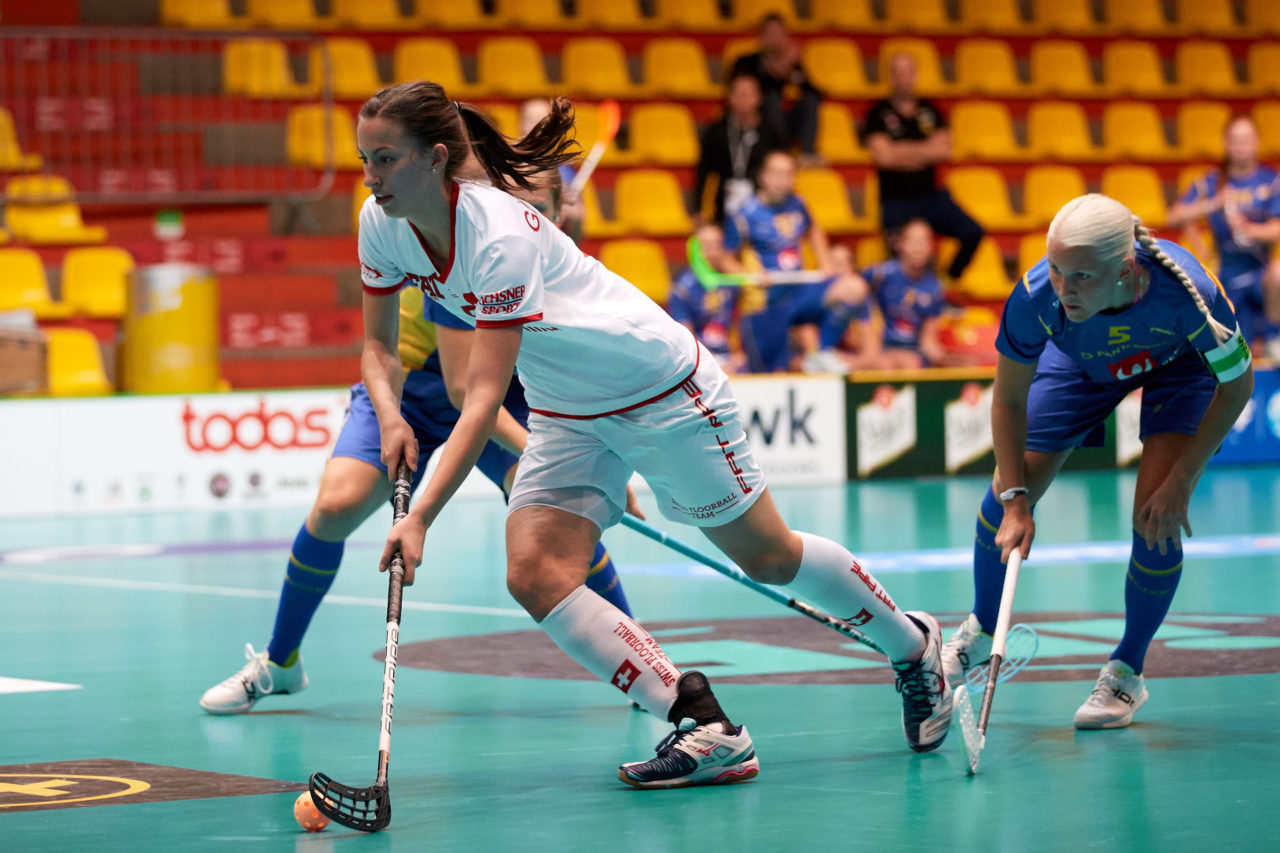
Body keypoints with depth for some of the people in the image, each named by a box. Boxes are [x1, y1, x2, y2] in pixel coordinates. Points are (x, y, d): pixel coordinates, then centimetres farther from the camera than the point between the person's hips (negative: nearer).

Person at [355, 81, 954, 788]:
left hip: (660, 384, -7)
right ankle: (704, 729, -13)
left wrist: (421, 517, -42)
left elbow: (484, 397, -36)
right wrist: (392, 417, -18)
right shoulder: (381, 224, -11)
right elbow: (378, 344, 3)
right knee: (535, 576, -15)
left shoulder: (499, 236, -34)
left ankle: (912, 644, 34)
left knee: (766, 556, 7)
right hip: (565, 412, 7)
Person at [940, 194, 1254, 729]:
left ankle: (1127, 673, 7)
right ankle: (981, 631, 31)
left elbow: (1236, 385, -23)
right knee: (1003, 497, 0)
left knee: (1156, 517, -18)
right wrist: (1016, 503, -25)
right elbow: (1008, 398, -20)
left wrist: (1180, 481, -23)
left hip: (1182, 364, -2)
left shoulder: (1188, 293, -44)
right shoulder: (1036, 296, -39)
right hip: (1084, 362, 2)